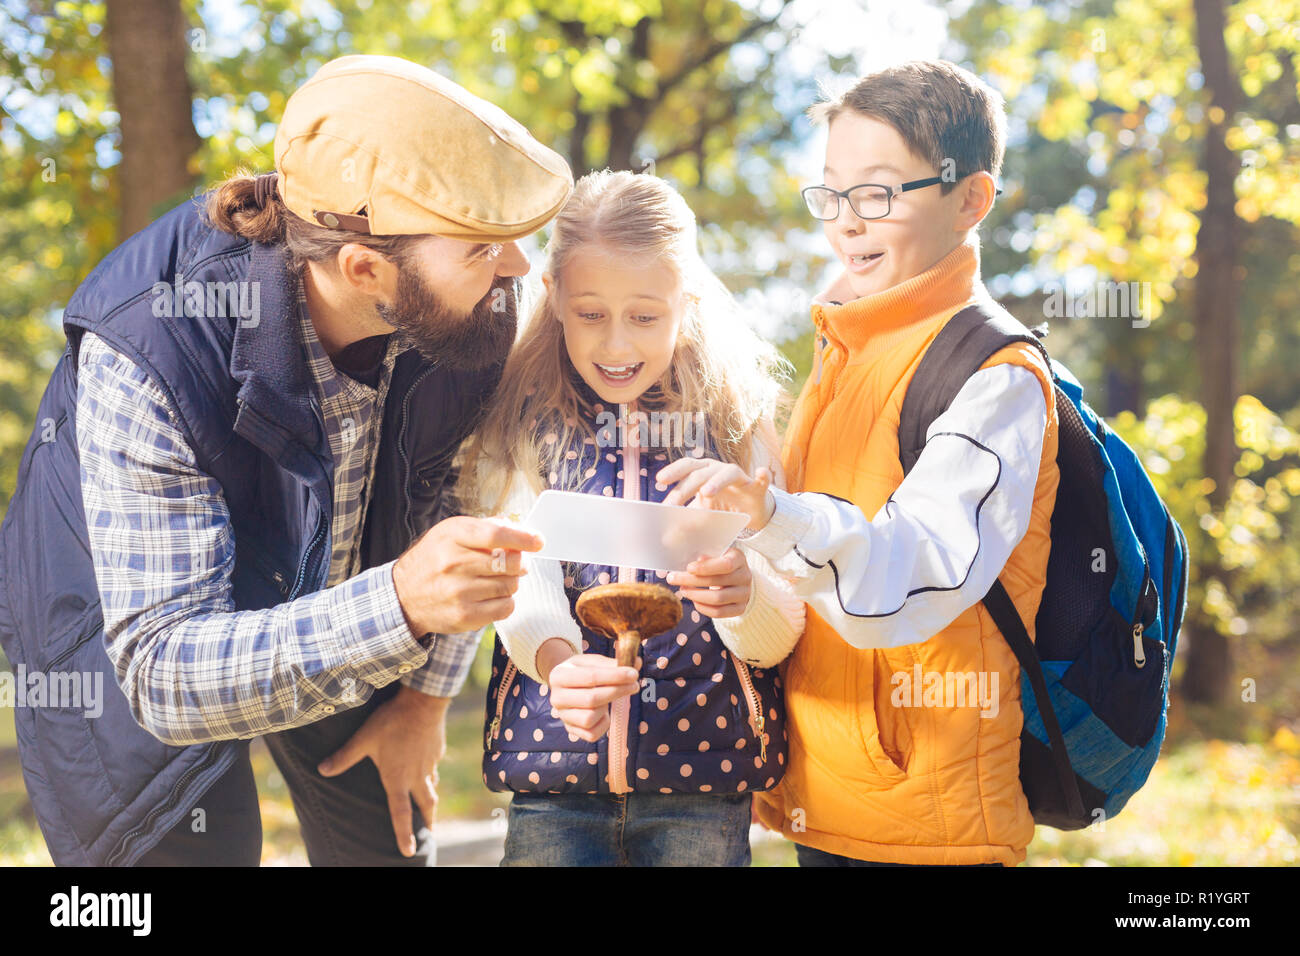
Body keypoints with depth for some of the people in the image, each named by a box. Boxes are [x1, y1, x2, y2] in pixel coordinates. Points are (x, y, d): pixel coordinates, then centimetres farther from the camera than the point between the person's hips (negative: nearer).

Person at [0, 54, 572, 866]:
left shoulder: (480, 300, -24)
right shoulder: (145, 360, -38)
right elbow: (163, 672, -39)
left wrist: (427, 692, -2)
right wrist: (400, 603, -53)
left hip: (343, 623, 4)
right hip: (130, 634, -4)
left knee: (393, 845, 11)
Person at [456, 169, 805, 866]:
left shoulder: (738, 424, 2)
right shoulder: (522, 425, 2)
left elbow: (777, 639, -4)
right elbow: (521, 579, -12)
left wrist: (745, 597, -28)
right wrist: (555, 658, -35)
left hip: (705, 780, 0)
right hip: (551, 776, 0)